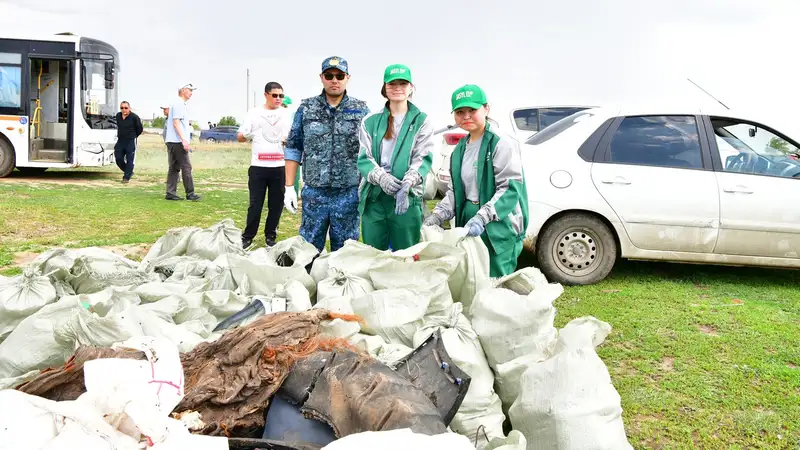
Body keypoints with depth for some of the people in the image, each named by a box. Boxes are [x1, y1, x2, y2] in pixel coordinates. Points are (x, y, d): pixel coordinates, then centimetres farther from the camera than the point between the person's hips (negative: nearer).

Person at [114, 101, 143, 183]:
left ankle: (126, 177, 2)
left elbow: (140, 129, -1)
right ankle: (129, 172, 24)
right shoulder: (118, 116, 6)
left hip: (131, 141, -6)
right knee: (118, 158, 4)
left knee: (129, 160, -5)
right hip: (120, 141, 6)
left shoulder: (134, 117, -11)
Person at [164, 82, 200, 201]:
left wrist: (184, 140, 17)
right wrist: (184, 139, -24)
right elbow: (176, 123, -18)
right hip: (177, 141, -10)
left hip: (172, 142, 10)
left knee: (174, 168, 8)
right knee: (186, 167, -7)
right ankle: (190, 193, -5)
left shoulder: (182, 104, 21)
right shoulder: (178, 104, -9)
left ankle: (171, 193, 9)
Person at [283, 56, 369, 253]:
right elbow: (293, 148, 6)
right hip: (314, 192, 0)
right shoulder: (306, 108, 4)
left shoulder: (361, 110, 3)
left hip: (348, 193, 0)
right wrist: (289, 187, 1)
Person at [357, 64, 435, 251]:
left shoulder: (422, 121, 6)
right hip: (373, 197, 2)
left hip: (407, 197, -2)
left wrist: (407, 183, -24)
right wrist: (381, 177, -18)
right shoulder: (370, 122, 11)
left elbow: (423, 158, -4)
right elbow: (363, 158, 3)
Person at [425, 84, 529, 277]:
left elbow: (511, 188, -18)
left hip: (498, 227, -7)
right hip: (467, 224, 7)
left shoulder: (502, 144, -10)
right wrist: (437, 216, 0)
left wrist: (482, 217, -28)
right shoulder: (460, 148, 13)